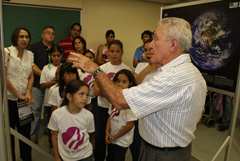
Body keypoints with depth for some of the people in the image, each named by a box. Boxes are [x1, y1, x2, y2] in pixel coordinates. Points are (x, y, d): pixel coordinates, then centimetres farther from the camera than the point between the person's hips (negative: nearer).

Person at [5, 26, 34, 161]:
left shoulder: (30, 54, 9)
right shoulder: (6, 52, -7)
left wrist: (28, 92, -5)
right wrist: (18, 95, -10)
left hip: (24, 99, 5)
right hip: (9, 99, -4)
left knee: (25, 130, 12)